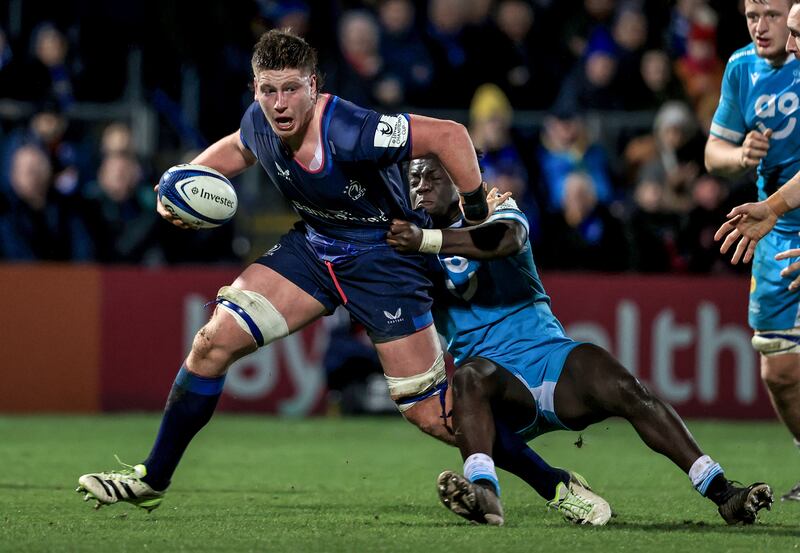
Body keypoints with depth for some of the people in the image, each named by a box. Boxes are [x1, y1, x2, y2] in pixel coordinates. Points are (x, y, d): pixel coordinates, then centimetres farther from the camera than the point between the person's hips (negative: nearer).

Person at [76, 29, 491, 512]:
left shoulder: (349, 132, -33)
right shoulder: (259, 122, -11)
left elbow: (449, 135, -30)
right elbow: (237, 149, 16)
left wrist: (477, 215, -24)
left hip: (385, 258, -6)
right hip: (313, 245, 6)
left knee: (430, 415, -9)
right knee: (214, 343, -3)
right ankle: (152, 481, 12)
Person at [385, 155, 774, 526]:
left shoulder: (494, 213, 6)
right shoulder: (411, 243, 16)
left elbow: (508, 239, -20)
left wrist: (427, 240, -32)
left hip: (548, 353, 0)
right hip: (499, 379, 0)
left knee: (626, 392, -25)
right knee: (470, 374, -35)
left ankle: (722, 493, -26)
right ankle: (483, 492, -60)